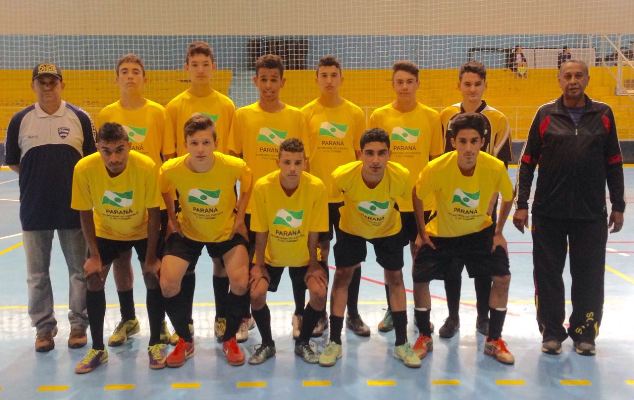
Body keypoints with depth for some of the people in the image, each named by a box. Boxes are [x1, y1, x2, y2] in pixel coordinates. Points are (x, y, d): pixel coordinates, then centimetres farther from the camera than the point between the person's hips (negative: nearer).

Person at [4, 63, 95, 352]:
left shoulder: (80, 118, -2)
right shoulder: (20, 120, 2)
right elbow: (13, 162, 10)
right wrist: (39, 176, 2)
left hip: (74, 207, -1)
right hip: (34, 208, 1)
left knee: (80, 269, 6)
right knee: (37, 274, 10)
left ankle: (78, 325, 21)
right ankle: (44, 328, 23)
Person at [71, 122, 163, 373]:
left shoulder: (147, 167, -33)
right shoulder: (84, 169, -29)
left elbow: (153, 214, -21)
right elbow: (85, 214, -14)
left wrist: (151, 257, -17)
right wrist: (94, 255, -13)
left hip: (143, 231, -1)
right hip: (106, 232, 1)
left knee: (154, 279, -8)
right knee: (93, 280, -6)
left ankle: (155, 344, 10)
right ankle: (97, 349, 9)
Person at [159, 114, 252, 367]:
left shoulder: (234, 166, -27)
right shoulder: (171, 170, -25)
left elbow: (247, 183, -3)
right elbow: (165, 192, 1)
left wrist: (240, 215, -4)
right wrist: (172, 219, 0)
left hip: (226, 230, -1)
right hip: (187, 231, 1)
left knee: (240, 282, -17)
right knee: (167, 283, -14)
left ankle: (229, 340, 10)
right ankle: (185, 341, 11)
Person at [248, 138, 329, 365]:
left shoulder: (317, 187, -23)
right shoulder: (262, 186, -23)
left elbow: (314, 231, -12)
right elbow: (261, 231, -12)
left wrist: (313, 263, -6)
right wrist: (259, 264, -9)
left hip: (304, 256, 0)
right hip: (271, 256, 0)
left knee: (320, 293, -18)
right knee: (255, 294, -18)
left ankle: (302, 343, 9)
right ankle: (267, 344, 9)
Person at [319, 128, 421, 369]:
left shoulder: (401, 176, -35)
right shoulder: (343, 175, -36)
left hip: (389, 229, 1)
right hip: (351, 229, -1)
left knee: (395, 277, 6)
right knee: (342, 276, -1)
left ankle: (401, 344, 18)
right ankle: (335, 343, 11)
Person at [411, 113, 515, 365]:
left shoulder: (496, 168, -26)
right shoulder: (437, 168, -29)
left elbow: (507, 198, -3)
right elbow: (417, 196, -8)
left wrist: (498, 232, -2)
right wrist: (421, 233, -5)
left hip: (480, 231, 1)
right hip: (441, 233, -1)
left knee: (502, 278, -9)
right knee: (420, 280, -7)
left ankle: (494, 341, 11)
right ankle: (424, 338, 16)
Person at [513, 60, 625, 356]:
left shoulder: (603, 115, 4)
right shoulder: (546, 114, 1)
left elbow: (614, 164, 8)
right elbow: (528, 162, 3)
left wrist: (618, 206, 6)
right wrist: (521, 204, -1)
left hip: (591, 214, 1)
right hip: (548, 213, 0)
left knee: (589, 277, 5)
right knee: (548, 275, 6)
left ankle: (584, 334, 21)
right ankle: (552, 332, 21)